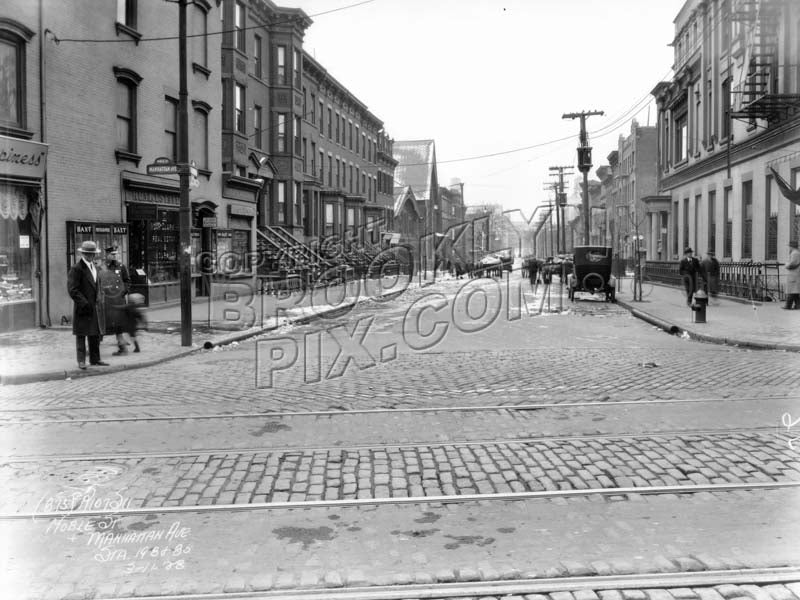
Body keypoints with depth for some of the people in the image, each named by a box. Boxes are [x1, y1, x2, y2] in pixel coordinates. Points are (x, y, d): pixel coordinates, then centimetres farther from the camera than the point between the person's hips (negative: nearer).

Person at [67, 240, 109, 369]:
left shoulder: (94, 267, 15)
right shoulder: (76, 269, -11)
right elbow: (72, 290, -16)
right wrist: (84, 304, -19)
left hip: (93, 307, 8)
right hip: (82, 308, -8)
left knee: (95, 334, 11)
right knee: (81, 335, -1)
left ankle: (95, 359, 20)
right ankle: (81, 361, 3)